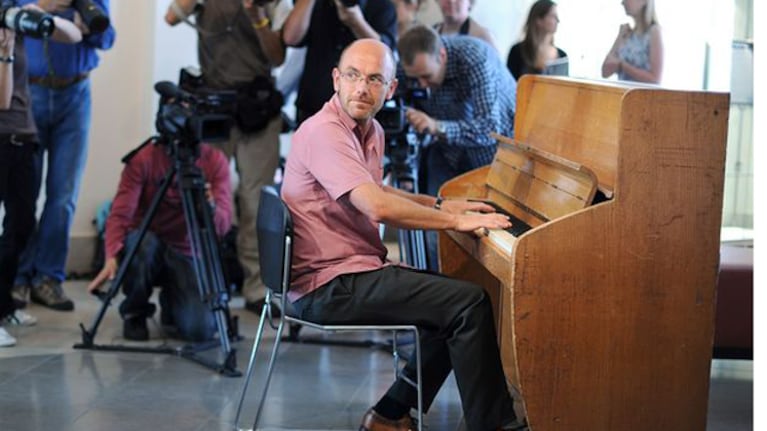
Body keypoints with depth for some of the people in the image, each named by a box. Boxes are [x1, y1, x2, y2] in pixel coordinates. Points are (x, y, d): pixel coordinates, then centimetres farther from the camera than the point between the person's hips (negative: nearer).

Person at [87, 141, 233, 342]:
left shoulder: (215, 160, -9)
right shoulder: (143, 159, -13)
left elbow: (223, 225, -17)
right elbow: (120, 213, -20)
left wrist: (211, 209, -41)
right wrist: (112, 257, -38)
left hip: (186, 254, 1)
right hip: (147, 248, -1)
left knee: (201, 329, -24)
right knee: (144, 244, -38)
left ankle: (172, 301, 15)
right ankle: (133, 312, -7)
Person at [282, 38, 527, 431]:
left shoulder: (370, 131, 11)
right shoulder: (324, 132, -20)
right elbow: (378, 208, -30)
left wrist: (441, 204, 19)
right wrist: (455, 221, -21)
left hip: (352, 269, 10)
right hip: (329, 285, -10)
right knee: (470, 304, -14)